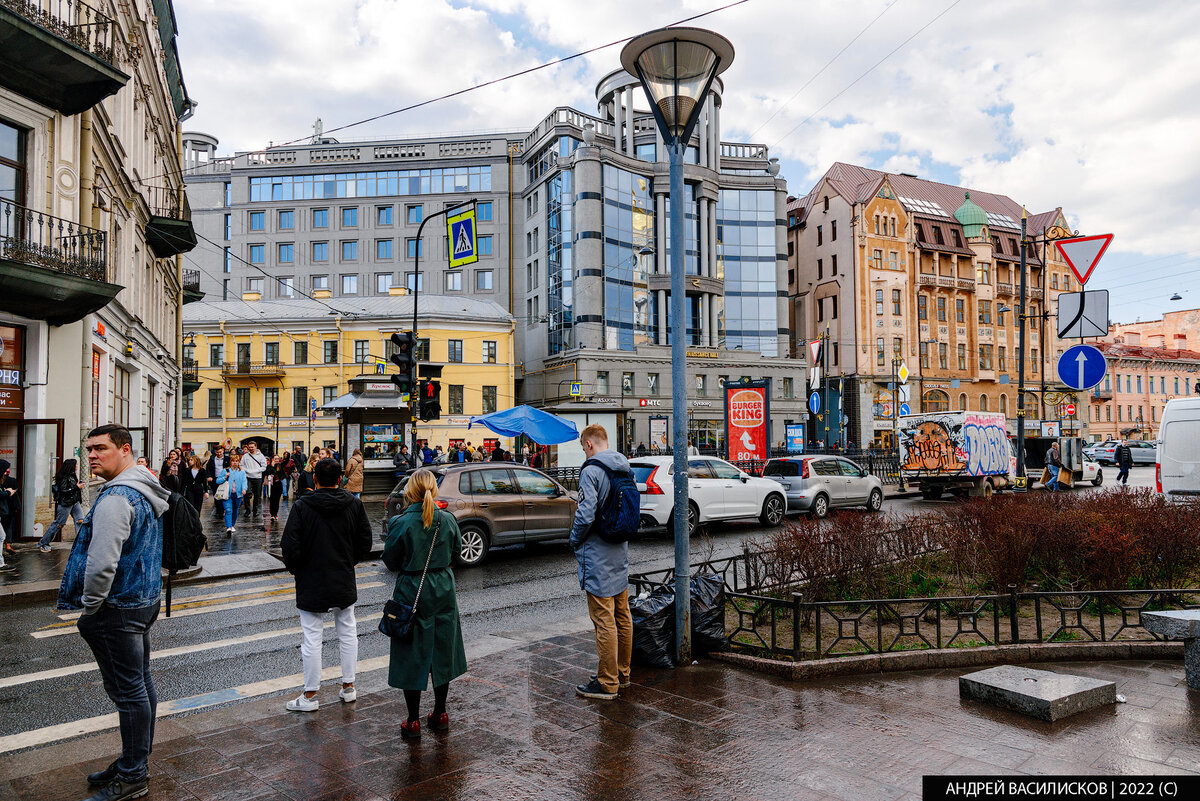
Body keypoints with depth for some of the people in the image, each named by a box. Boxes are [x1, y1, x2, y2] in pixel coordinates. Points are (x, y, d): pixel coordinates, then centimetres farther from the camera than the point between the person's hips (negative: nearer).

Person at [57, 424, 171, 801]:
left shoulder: (116, 497, -22)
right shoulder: (149, 491, 11)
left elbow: (102, 562, -27)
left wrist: (90, 607, -12)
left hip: (119, 609, -10)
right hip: (144, 600, 10)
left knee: (129, 692, 0)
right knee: (141, 685, 17)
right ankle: (136, 763, 30)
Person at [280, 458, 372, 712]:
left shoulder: (302, 506, -14)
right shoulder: (354, 504, -4)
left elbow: (290, 547, -16)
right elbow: (365, 542, 1)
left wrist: (295, 569, 3)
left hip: (311, 583, -3)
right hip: (345, 582, 4)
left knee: (312, 638, 4)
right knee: (347, 632, 16)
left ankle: (310, 695, 14)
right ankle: (348, 687, 24)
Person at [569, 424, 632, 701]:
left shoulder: (591, 470, -17)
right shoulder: (625, 468, 9)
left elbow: (586, 515, -23)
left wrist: (575, 541, -6)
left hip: (598, 558, -9)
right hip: (621, 553, 9)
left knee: (604, 620, -3)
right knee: (622, 616, 16)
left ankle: (607, 683, 4)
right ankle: (622, 672, 28)